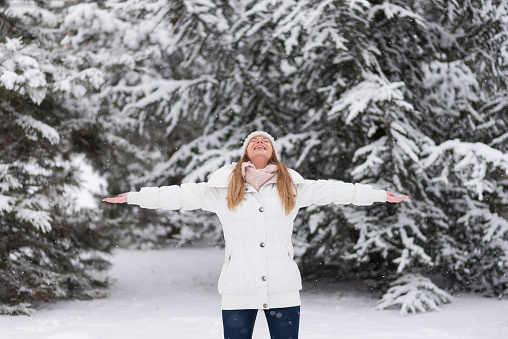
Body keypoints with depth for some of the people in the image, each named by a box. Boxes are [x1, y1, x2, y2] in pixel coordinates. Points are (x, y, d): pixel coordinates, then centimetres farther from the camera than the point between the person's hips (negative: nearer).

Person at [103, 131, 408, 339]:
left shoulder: (292, 187, 10)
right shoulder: (224, 188, 8)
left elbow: (332, 190, 13)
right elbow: (181, 195, 7)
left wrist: (380, 195, 15)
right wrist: (133, 197, 4)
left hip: (283, 290, 1)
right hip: (238, 291, -1)